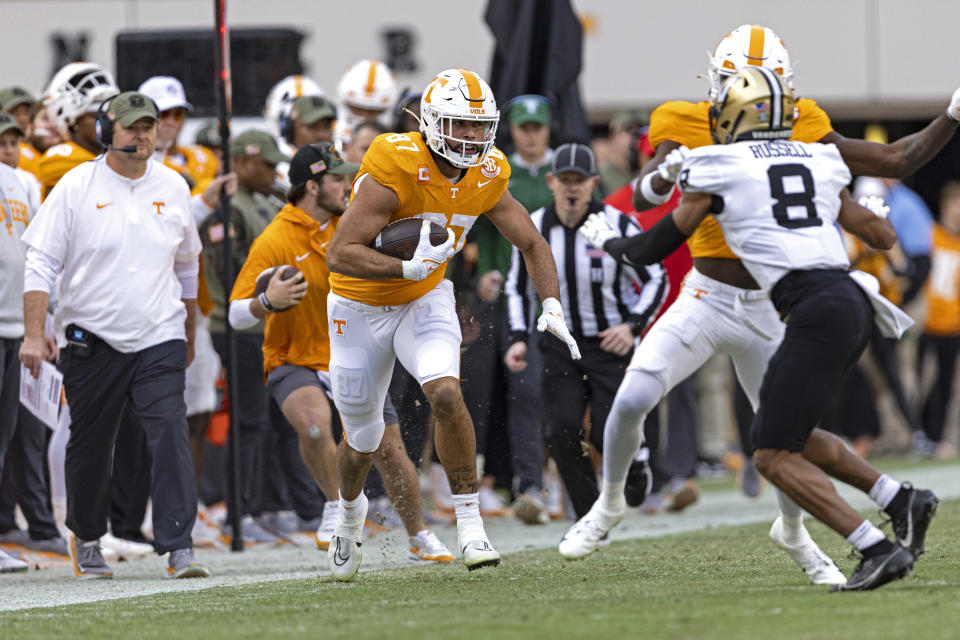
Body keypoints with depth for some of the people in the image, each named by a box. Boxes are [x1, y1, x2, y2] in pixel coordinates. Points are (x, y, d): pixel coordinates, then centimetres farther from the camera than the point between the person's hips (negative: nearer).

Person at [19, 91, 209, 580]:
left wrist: (189, 336, 24)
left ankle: (179, 547, -18)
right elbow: (41, 264, -5)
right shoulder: (76, 187, -4)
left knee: (170, 434, -15)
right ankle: (86, 539, 31)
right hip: (91, 339, -1)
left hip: (158, 338, 1)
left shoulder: (173, 188, 6)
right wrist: (33, 334, -15)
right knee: (89, 445, 9)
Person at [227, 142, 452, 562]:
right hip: (296, 364, -5)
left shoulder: (345, 217, -1)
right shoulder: (274, 242, -18)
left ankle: (420, 538, 30)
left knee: (390, 452, 7)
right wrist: (267, 303, -39)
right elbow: (237, 316, -18)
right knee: (314, 422, -37)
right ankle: (337, 507, -14)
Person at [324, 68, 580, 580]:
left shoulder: (486, 177, -10)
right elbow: (340, 254, -31)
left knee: (445, 393, -26)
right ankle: (350, 509, 45)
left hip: (425, 301, 3)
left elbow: (532, 244, 5)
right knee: (362, 440, 11)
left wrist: (551, 305, -9)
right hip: (361, 306, -3)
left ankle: (470, 524, -16)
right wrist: (408, 268, -43)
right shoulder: (395, 170, -29)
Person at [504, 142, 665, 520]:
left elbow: (655, 280, -4)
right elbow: (518, 287, 12)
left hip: (611, 343, -3)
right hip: (561, 345, 3)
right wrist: (519, 338, 0)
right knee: (562, 431, -11)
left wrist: (632, 326, -18)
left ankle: (635, 461, 26)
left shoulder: (617, 226, -13)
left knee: (606, 436, -12)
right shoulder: (533, 229, -4)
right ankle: (590, 520, 3)